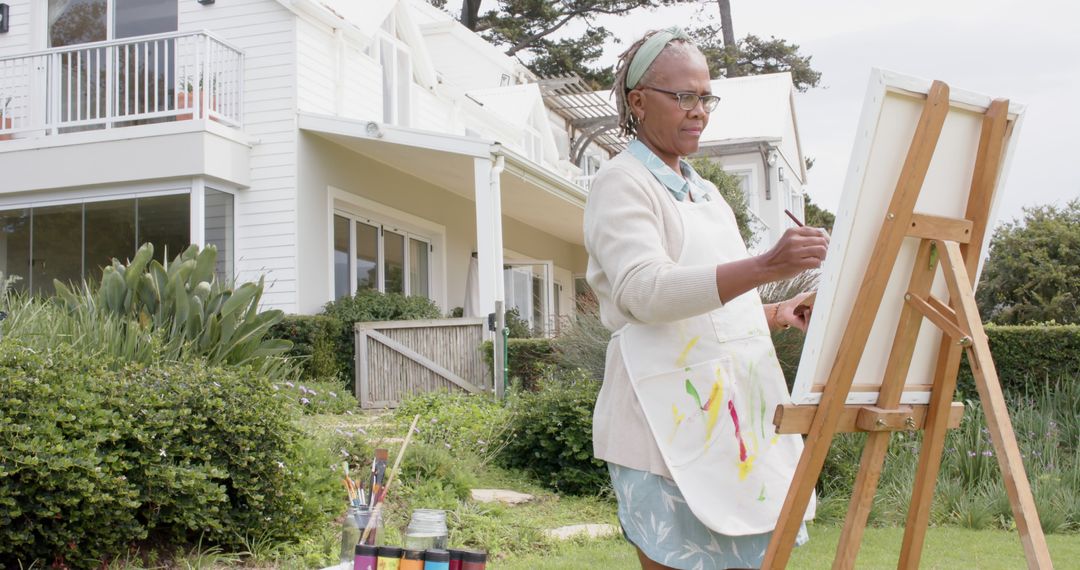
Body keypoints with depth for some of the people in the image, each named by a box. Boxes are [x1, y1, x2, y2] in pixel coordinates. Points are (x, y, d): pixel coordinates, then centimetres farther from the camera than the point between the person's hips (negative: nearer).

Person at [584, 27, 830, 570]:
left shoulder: (705, 193, 22)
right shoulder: (622, 183, -4)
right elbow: (646, 292, -21)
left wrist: (777, 313, 11)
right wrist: (766, 266, -32)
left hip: (735, 411, 8)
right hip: (670, 422, -8)